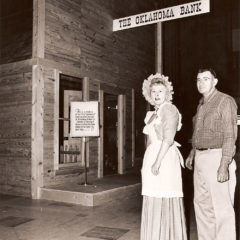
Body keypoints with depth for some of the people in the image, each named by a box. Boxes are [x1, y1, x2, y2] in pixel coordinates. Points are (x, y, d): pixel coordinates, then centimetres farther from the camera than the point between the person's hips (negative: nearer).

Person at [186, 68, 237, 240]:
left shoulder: (225, 101, -9)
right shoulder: (201, 105, 16)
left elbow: (230, 135, -16)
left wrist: (224, 165, -22)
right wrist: (192, 155, 23)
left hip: (217, 157, -8)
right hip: (200, 159, 8)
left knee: (222, 207, -4)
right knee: (202, 204, 13)